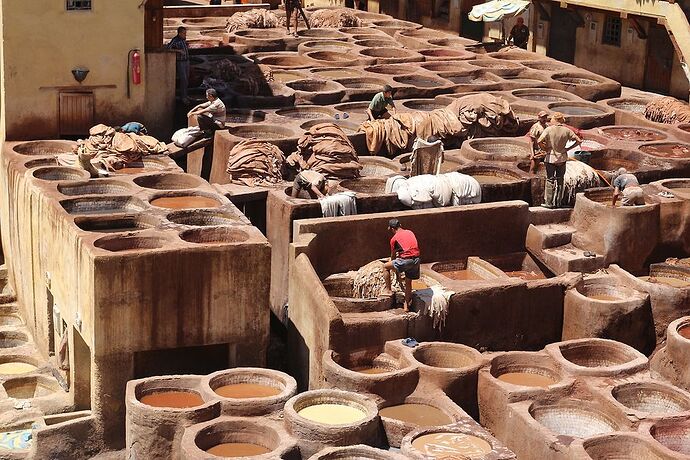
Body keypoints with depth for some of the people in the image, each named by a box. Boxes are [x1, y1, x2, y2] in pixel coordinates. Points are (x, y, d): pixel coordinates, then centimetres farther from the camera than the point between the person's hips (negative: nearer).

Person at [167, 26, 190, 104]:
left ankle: (184, 95, 20)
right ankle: (183, 97, -6)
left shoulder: (184, 39, 7)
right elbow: (168, 49, -27)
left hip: (186, 61, 8)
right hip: (180, 62, -8)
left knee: (186, 79, 11)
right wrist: (179, 50, -27)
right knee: (183, 79, -10)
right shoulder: (175, 40, -17)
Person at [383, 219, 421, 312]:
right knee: (408, 282, 20)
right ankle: (406, 306, 22)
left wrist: (397, 274, 22)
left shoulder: (394, 239, 3)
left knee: (386, 266, 16)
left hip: (406, 260, -6)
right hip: (416, 260, 6)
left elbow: (393, 256, 12)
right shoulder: (410, 232, 18)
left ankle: (388, 290, 17)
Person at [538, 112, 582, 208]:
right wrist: (568, 148, 4)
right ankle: (557, 202, 15)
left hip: (551, 158, -2)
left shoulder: (549, 129, -12)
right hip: (562, 158, 2)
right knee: (560, 181, 11)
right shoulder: (566, 130, -4)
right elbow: (579, 141, -2)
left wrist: (545, 149, -6)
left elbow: (539, 141, -22)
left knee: (550, 180, 5)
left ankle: (548, 202, 4)